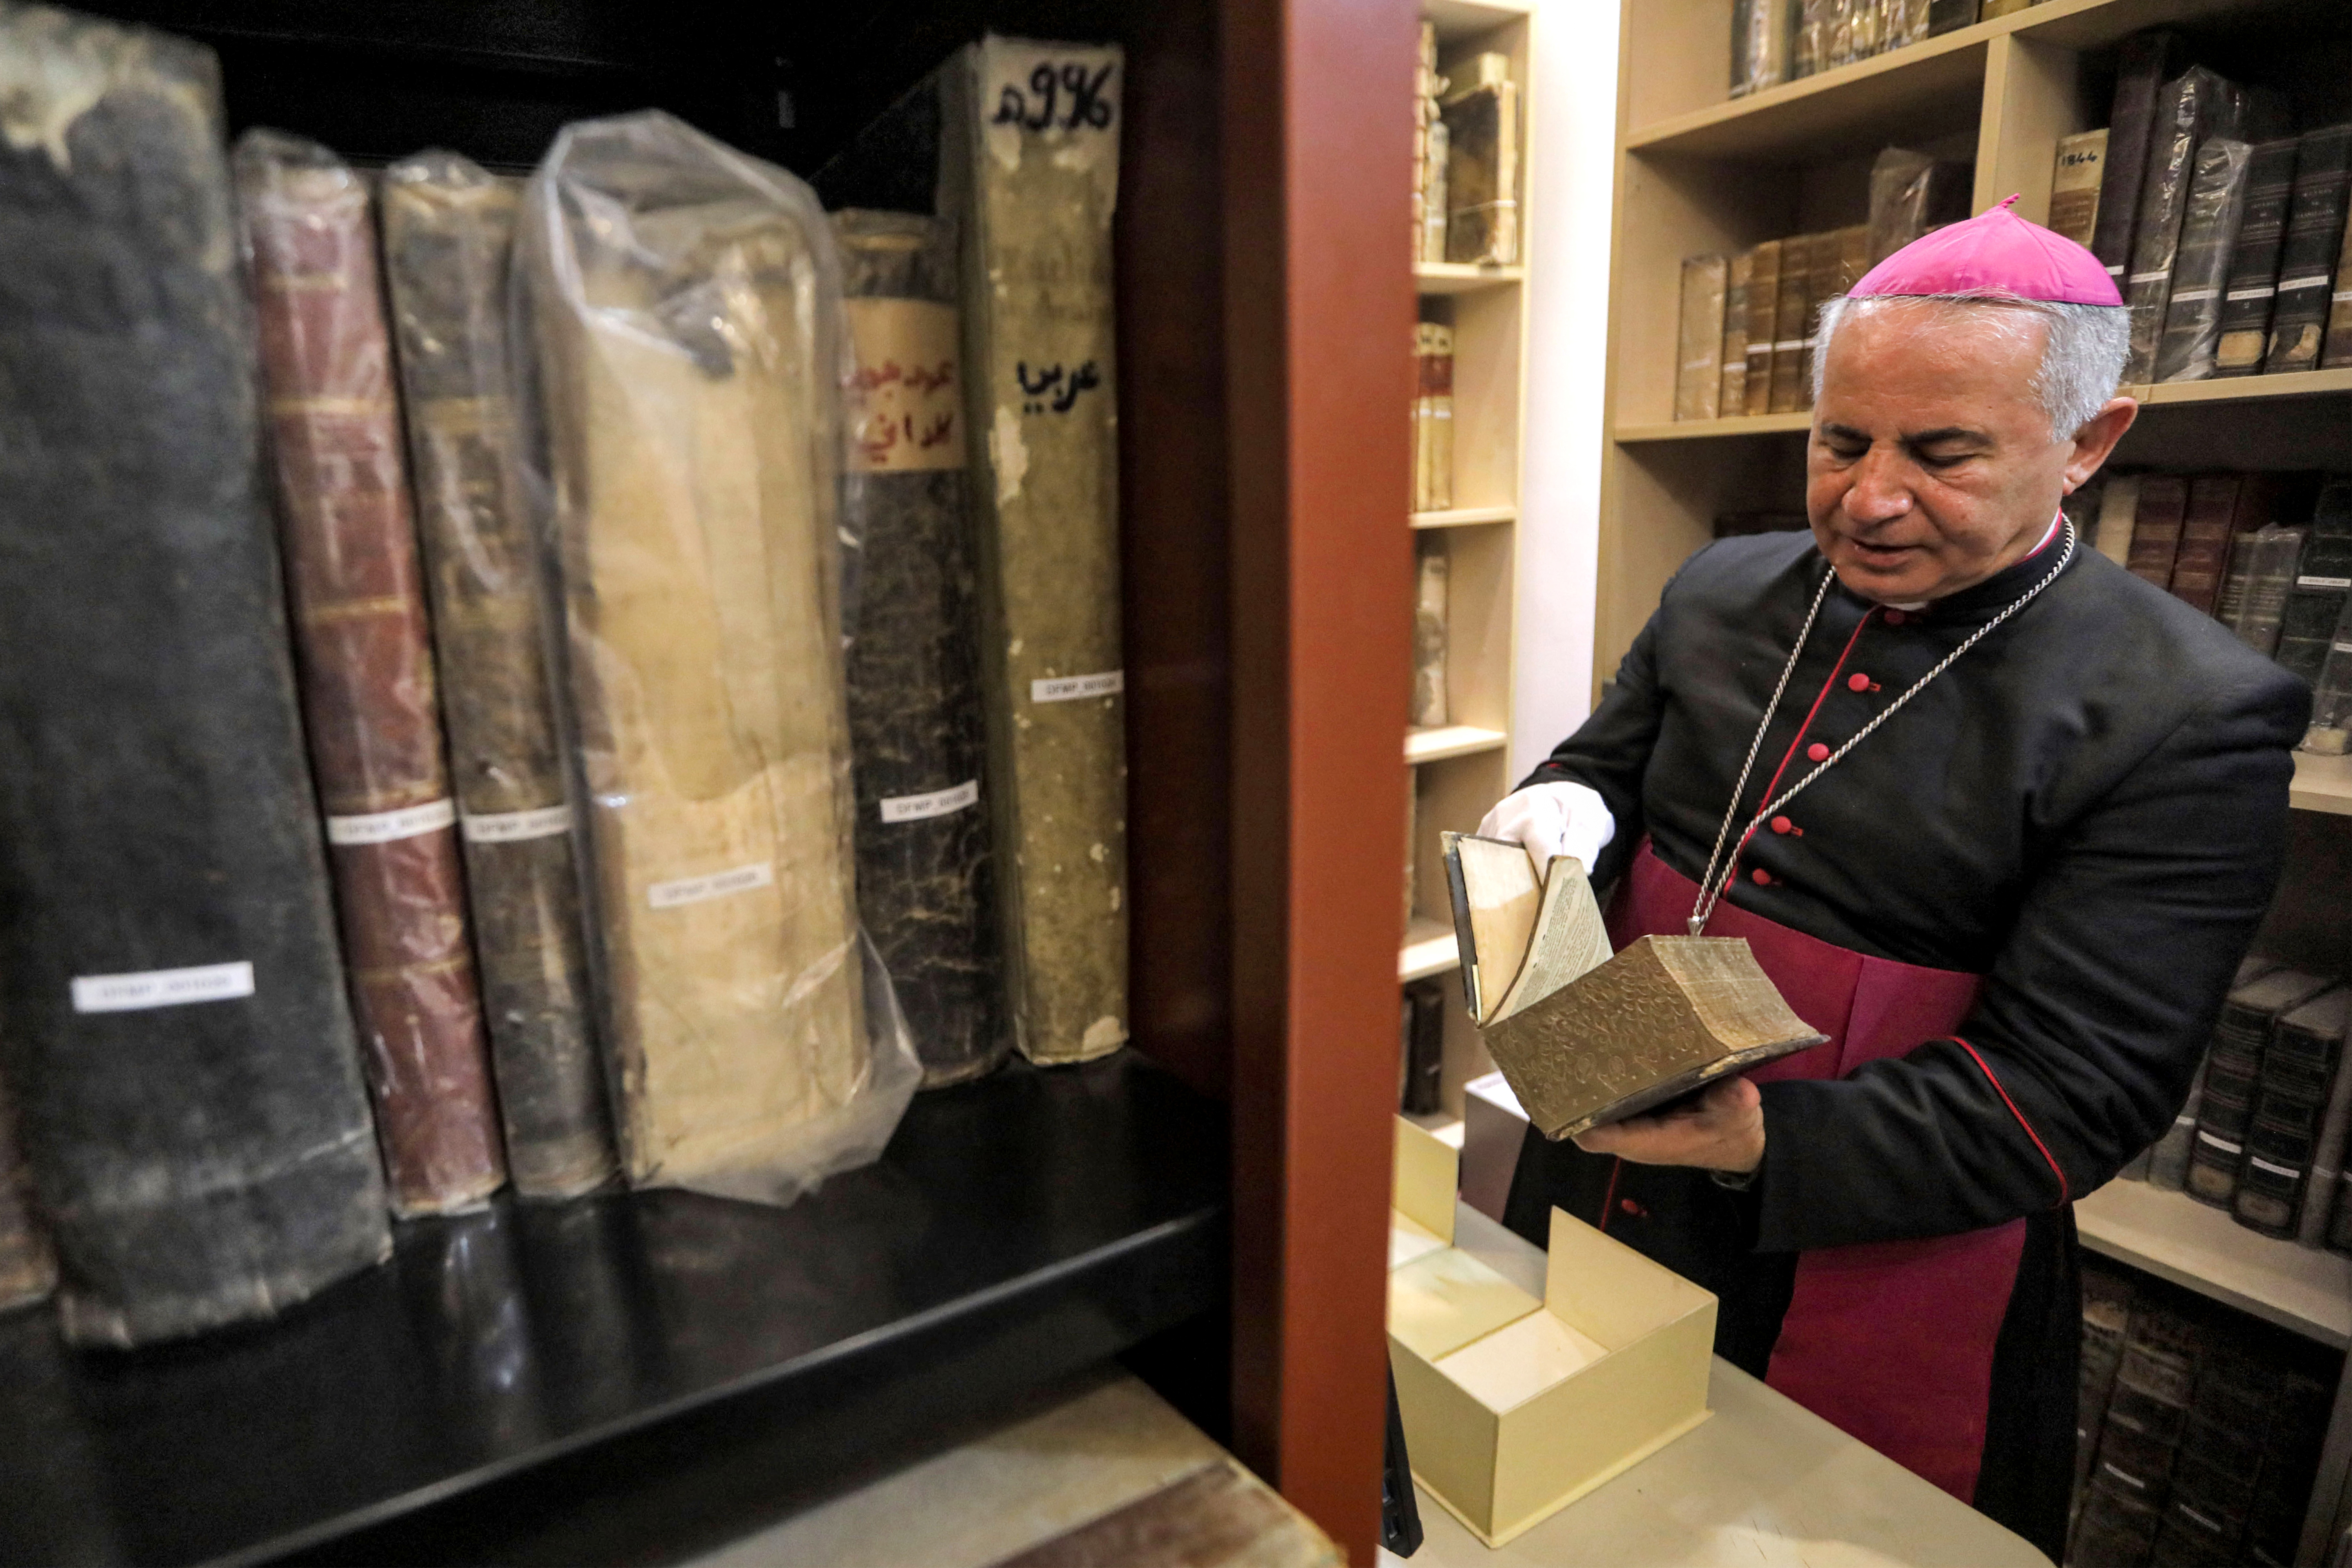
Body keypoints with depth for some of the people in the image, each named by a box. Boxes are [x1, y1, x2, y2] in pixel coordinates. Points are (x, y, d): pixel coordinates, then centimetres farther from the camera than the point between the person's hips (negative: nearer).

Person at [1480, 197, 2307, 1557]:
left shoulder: (2190, 716, -15)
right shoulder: (1722, 591, 0)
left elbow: (2066, 1096, -19)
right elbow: (1604, 769, 8)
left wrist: (1766, 1143, -31)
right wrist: (1564, 813, -16)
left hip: (1876, 1279, -4)